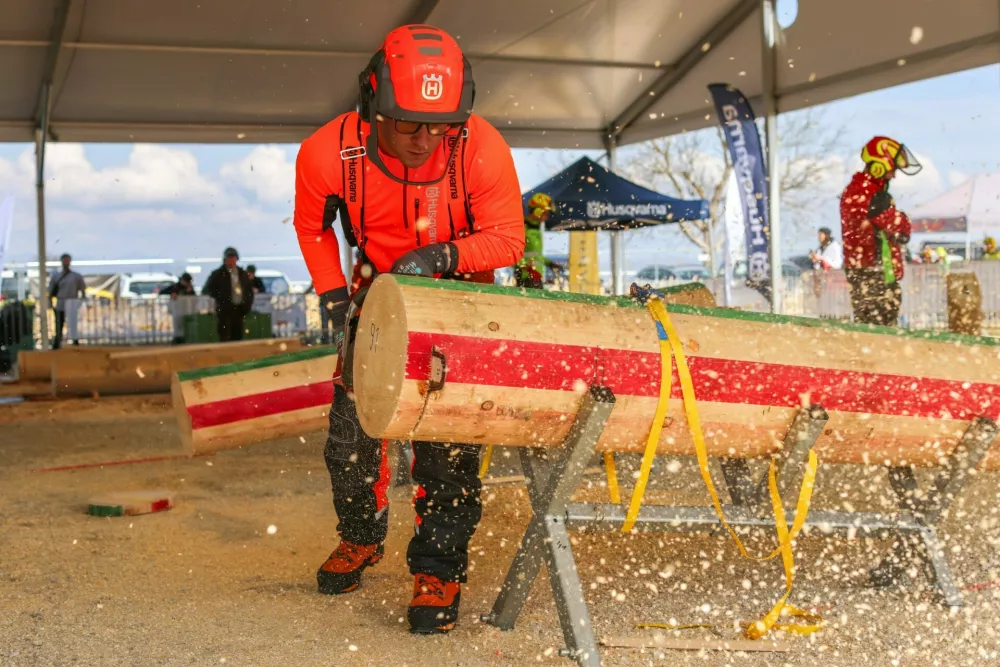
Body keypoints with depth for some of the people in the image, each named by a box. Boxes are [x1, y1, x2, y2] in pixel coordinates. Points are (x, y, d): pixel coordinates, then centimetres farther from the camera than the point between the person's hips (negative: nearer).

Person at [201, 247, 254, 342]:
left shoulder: (243, 274, 12)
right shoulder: (217, 274, -1)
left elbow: (250, 291, 19)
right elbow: (206, 290, 0)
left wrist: (247, 306, 7)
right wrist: (219, 299, -9)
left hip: (239, 310, 4)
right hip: (224, 311, -4)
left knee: (237, 340, 5)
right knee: (224, 341, -9)